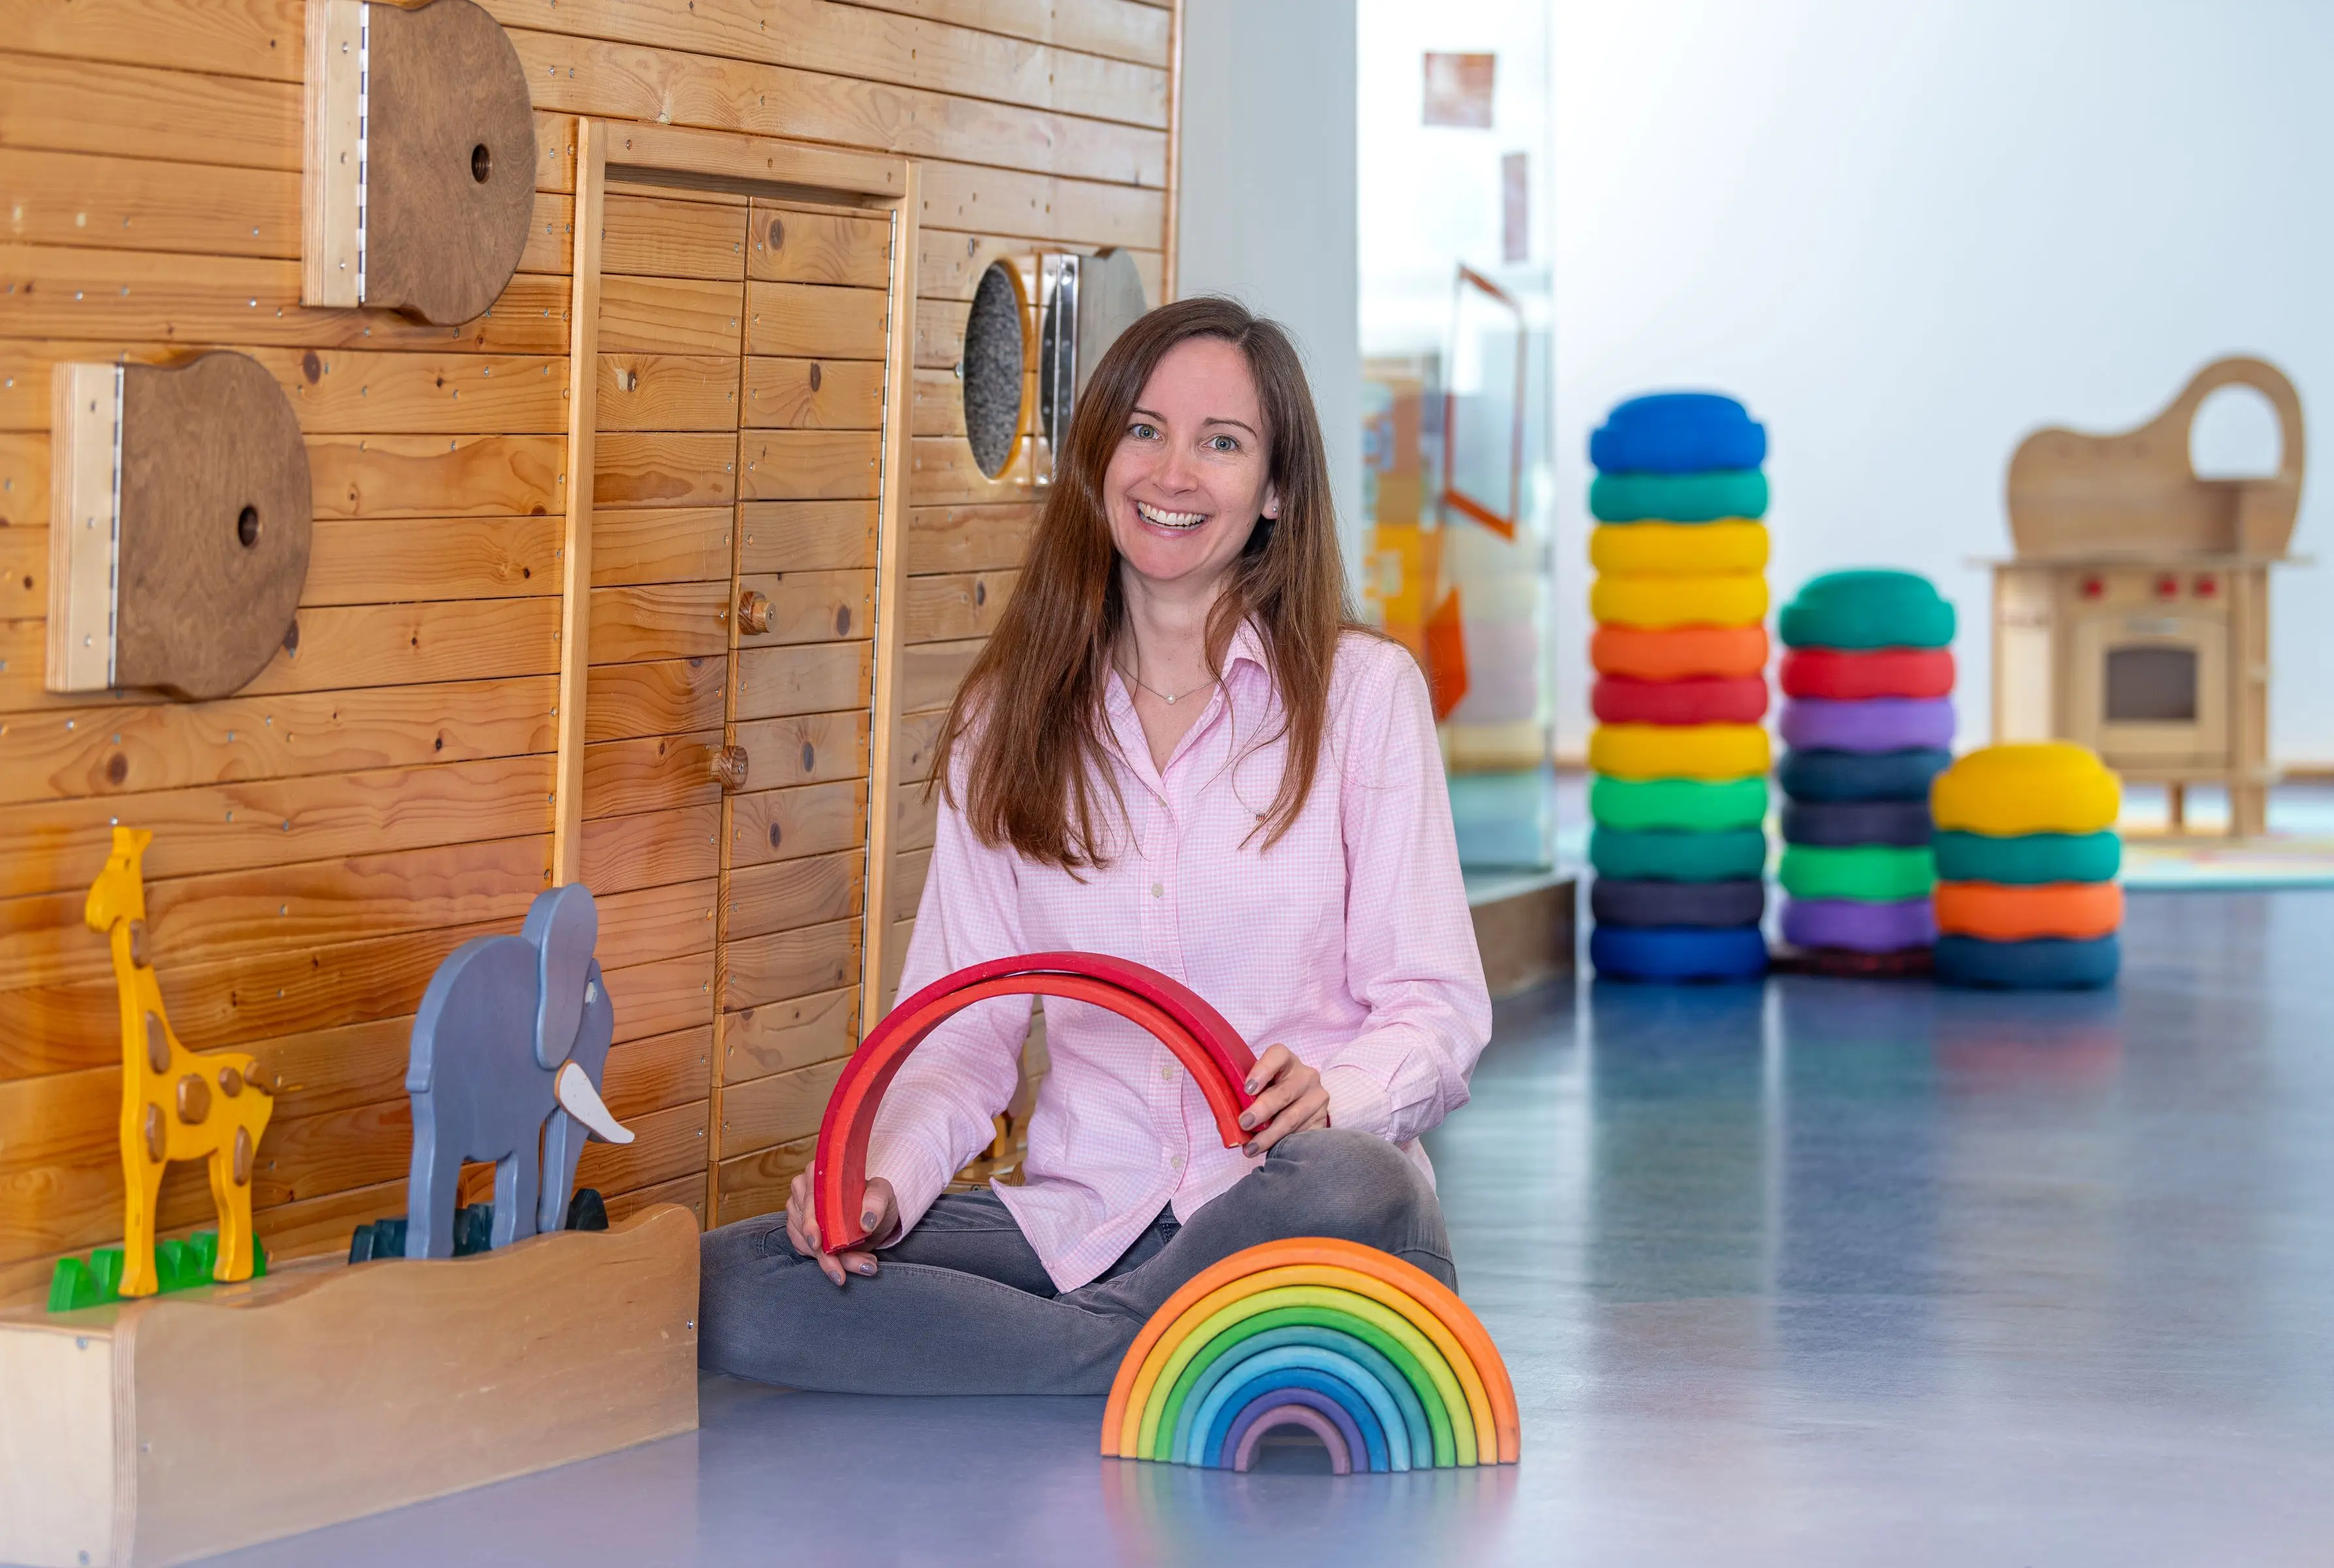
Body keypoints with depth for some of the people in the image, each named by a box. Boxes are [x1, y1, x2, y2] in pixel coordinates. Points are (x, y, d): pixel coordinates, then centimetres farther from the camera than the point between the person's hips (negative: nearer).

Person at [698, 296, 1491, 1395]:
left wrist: (1329, 1093, -23)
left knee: (1347, 1184, -40)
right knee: (728, 1288, -21)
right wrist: (882, 1177, -12)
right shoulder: (1008, 717, 12)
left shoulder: (1362, 689, 3)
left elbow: (1437, 1012, 0)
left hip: (1279, 1212, -3)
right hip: (1079, 1216, 3)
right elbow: (963, 1027, 9)